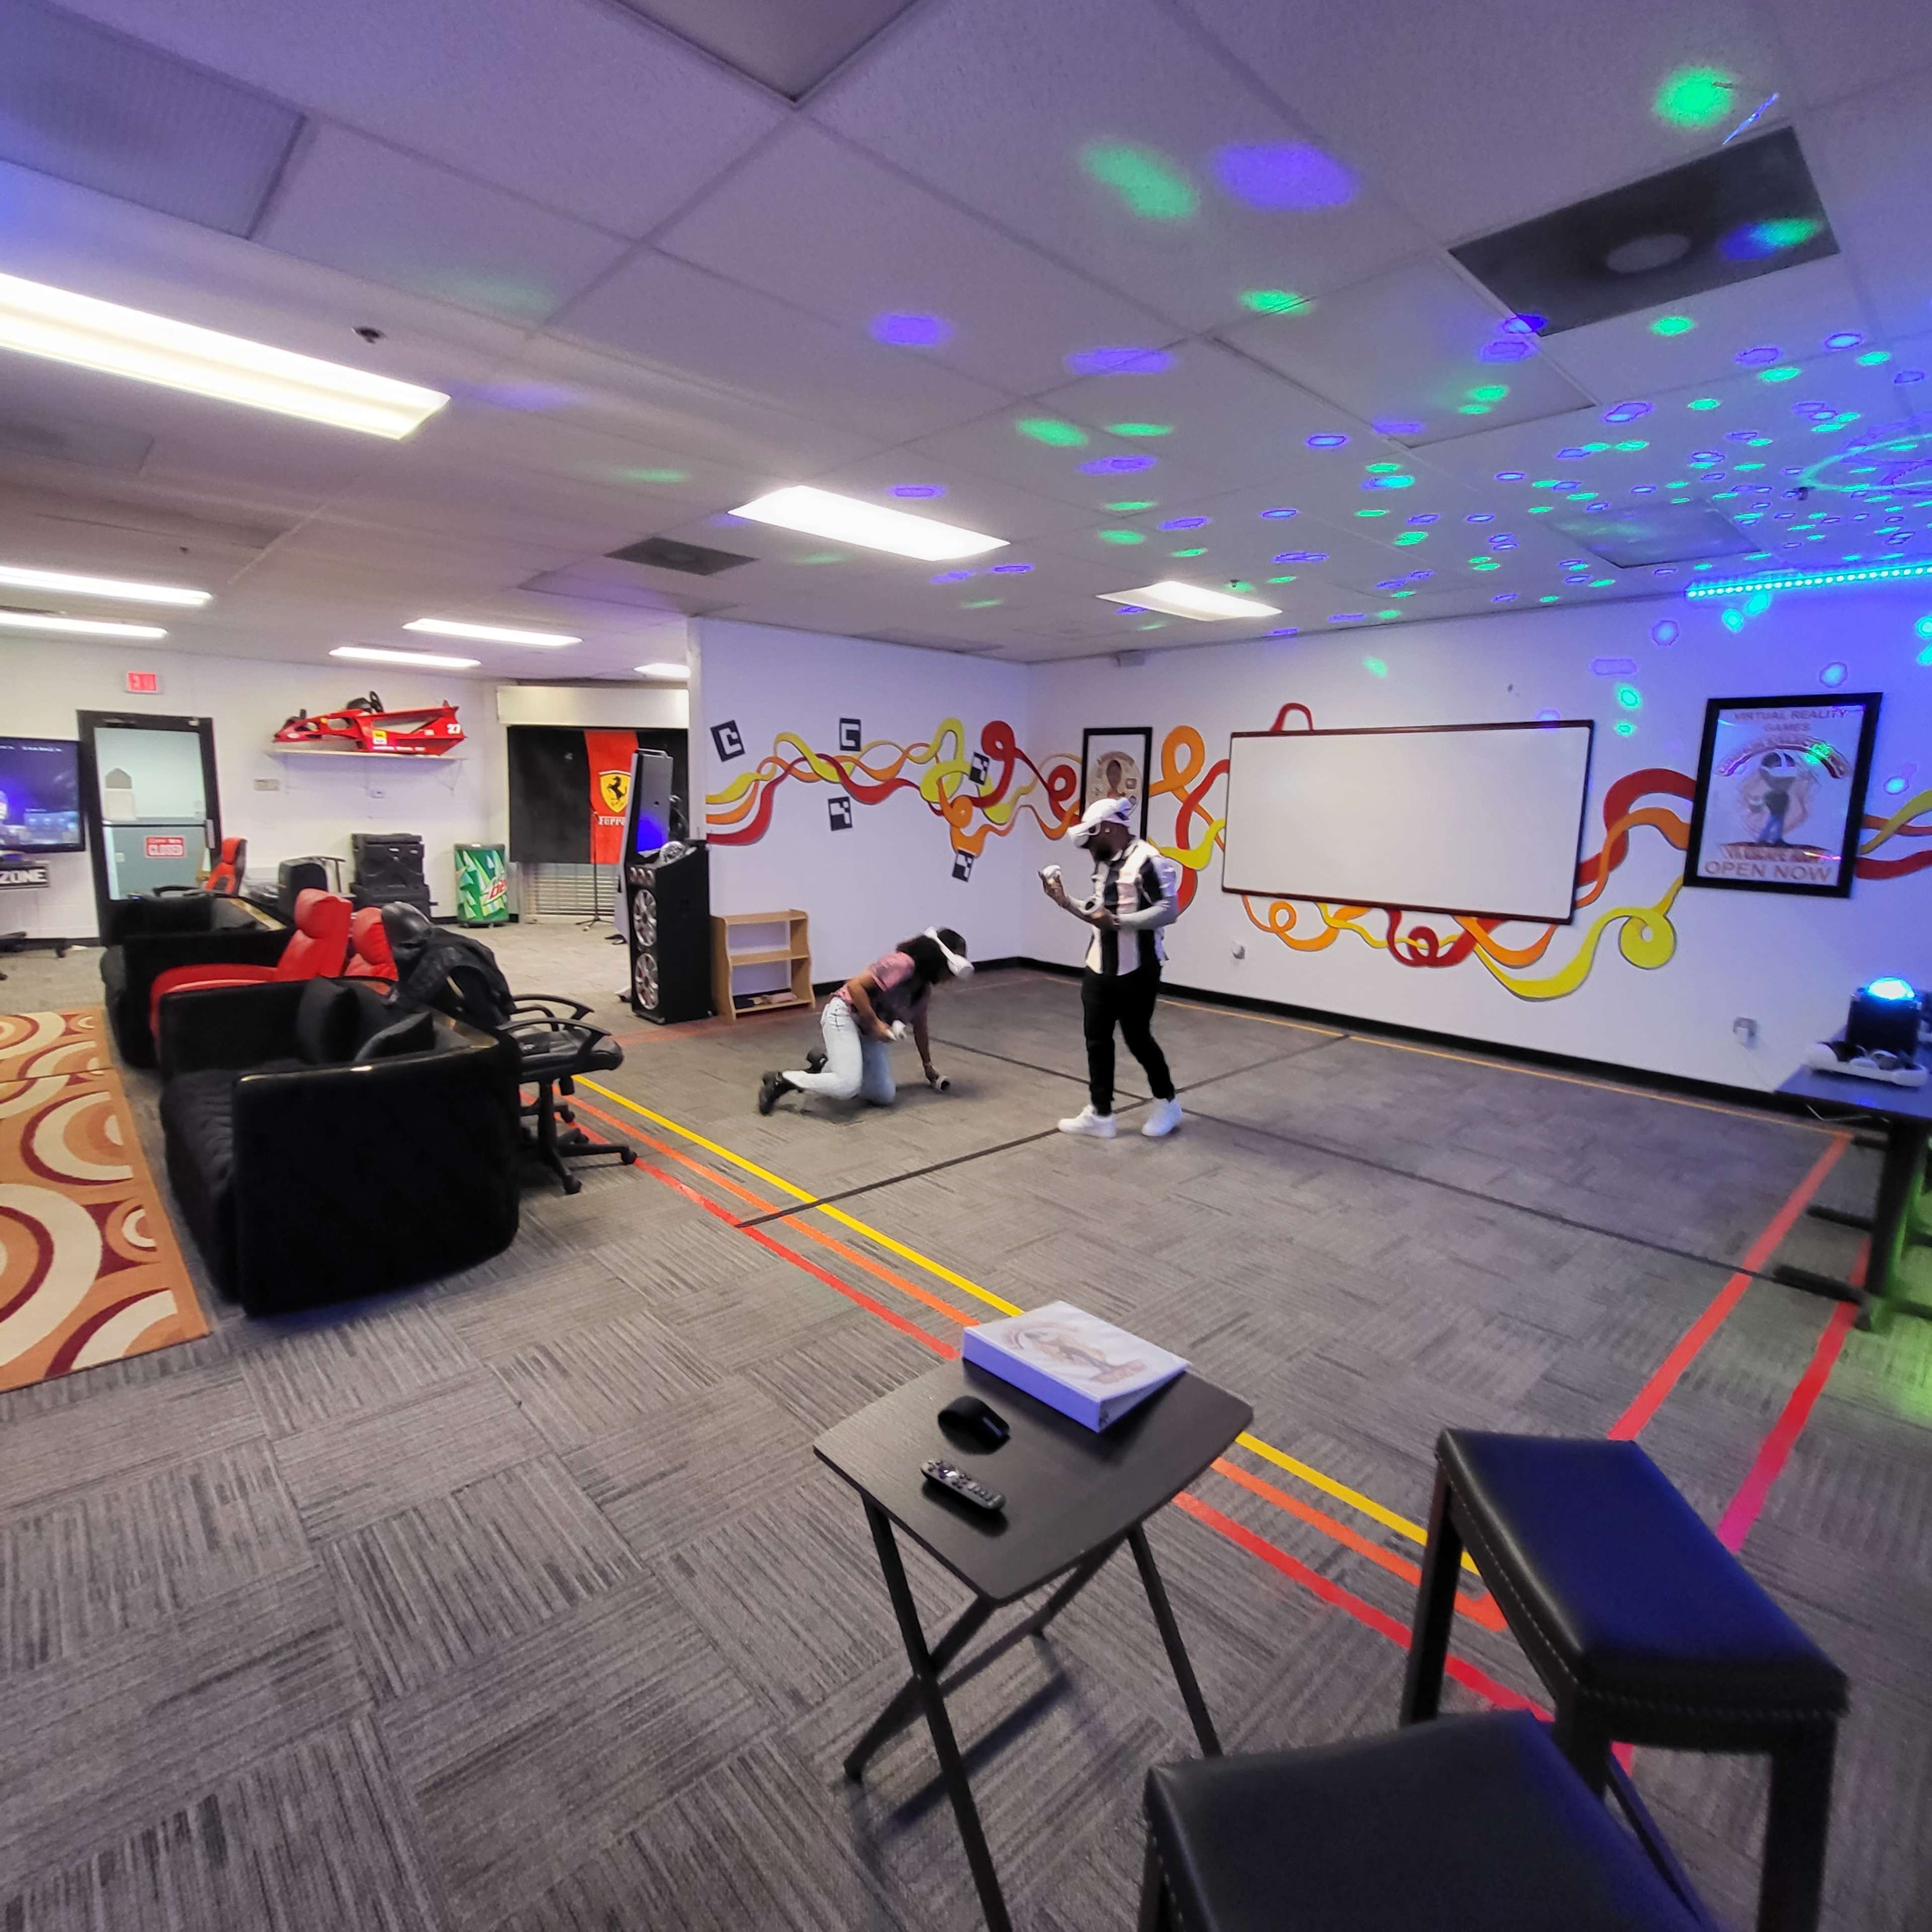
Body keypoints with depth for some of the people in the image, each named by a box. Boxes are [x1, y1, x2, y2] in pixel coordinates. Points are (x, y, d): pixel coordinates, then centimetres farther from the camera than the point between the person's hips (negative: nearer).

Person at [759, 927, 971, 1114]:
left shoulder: (924, 987, 8)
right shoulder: (903, 963, -22)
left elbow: (919, 1026, 21)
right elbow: (856, 985, -25)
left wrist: (928, 1064, 29)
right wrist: (875, 1023, -23)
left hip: (870, 1032, 10)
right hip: (844, 1016, -9)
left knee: (885, 1096, -1)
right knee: (847, 1087, -27)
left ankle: (825, 1066, 17)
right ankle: (781, 1081, -6)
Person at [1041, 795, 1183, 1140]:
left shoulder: (1148, 861, -17)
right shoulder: (1105, 864, 12)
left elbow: (1169, 911, -23)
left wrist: (1117, 922, -25)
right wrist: (1065, 901, 7)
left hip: (1135, 970, -8)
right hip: (1099, 968, 8)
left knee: (1137, 1038, 4)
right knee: (1097, 1039, 8)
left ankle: (1166, 1103, 27)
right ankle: (1100, 1114, 17)